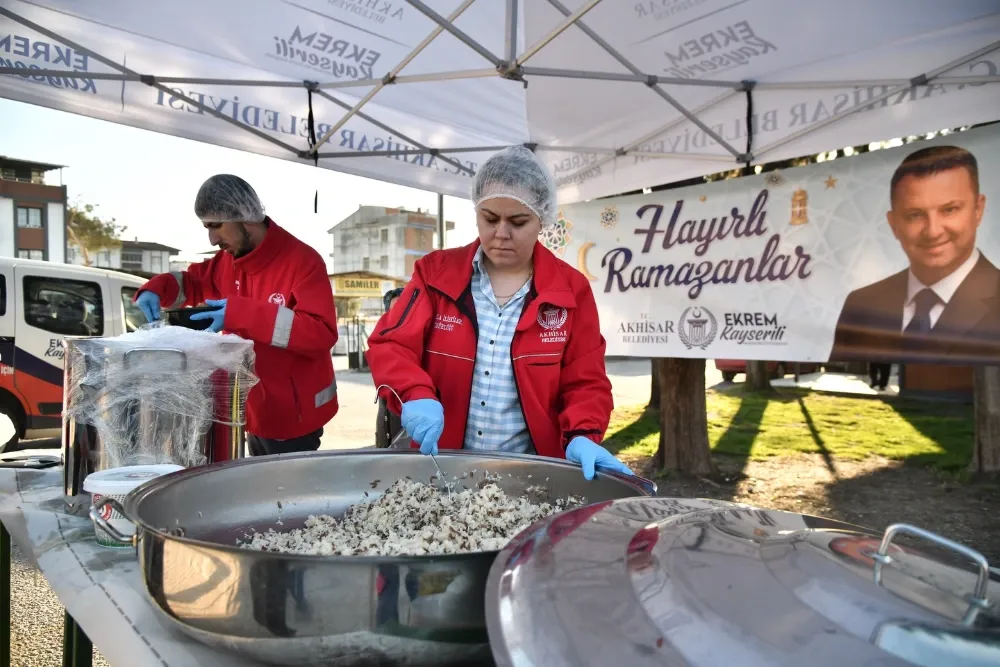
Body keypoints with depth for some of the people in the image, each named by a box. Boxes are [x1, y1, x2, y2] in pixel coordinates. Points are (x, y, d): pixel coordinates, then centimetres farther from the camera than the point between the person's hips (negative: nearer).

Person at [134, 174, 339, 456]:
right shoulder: (227, 261, 4)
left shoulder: (301, 261, -19)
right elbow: (192, 282, 24)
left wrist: (240, 313, -29)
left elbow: (322, 333, -29)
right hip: (255, 412, 8)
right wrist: (155, 290, 1)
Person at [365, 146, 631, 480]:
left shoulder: (570, 289, -2)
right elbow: (388, 345, -7)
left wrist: (582, 437, -21)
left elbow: (585, 383, -3)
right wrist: (416, 395, -26)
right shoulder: (436, 272, 0)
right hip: (441, 464, 1)